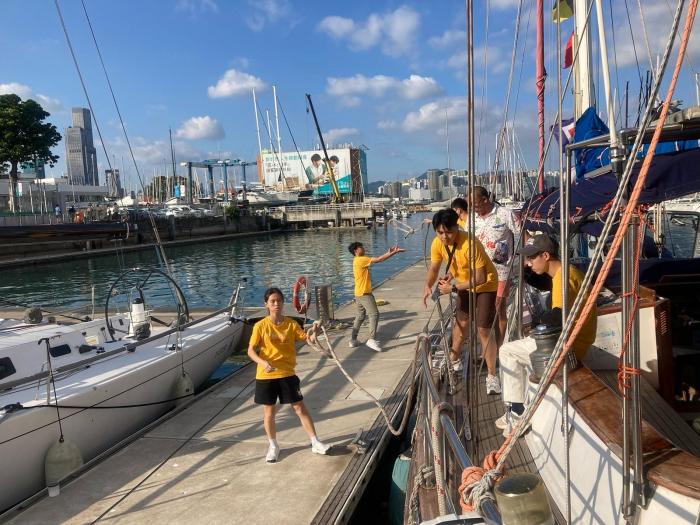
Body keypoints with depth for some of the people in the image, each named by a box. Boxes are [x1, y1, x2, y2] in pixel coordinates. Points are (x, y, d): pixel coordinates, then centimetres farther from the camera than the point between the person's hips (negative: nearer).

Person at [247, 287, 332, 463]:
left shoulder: (291, 324, -2)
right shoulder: (260, 326, -8)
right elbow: (251, 350, -10)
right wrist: (264, 362, -27)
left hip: (287, 374, 1)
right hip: (266, 375, -1)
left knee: (300, 408, 6)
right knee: (269, 411, 11)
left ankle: (315, 443, 15)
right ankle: (273, 446, 30)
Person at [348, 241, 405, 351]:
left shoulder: (359, 260, 14)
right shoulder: (360, 260, -15)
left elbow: (377, 259, 14)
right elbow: (378, 259, -19)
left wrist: (389, 252, 6)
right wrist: (394, 252, -16)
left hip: (360, 294, 10)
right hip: (364, 293, -10)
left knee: (360, 316, 15)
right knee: (374, 314, -10)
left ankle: (353, 340, 17)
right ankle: (372, 339, -14)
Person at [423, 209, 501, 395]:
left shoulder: (470, 243, -36)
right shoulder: (438, 243, -17)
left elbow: (480, 278, -33)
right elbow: (434, 268, -2)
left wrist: (453, 287, -32)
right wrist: (427, 286, -17)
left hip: (485, 285, -7)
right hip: (464, 284, 7)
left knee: (484, 331, -11)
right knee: (460, 322, 21)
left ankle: (492, 376, -1)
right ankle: (455, 359, 42)